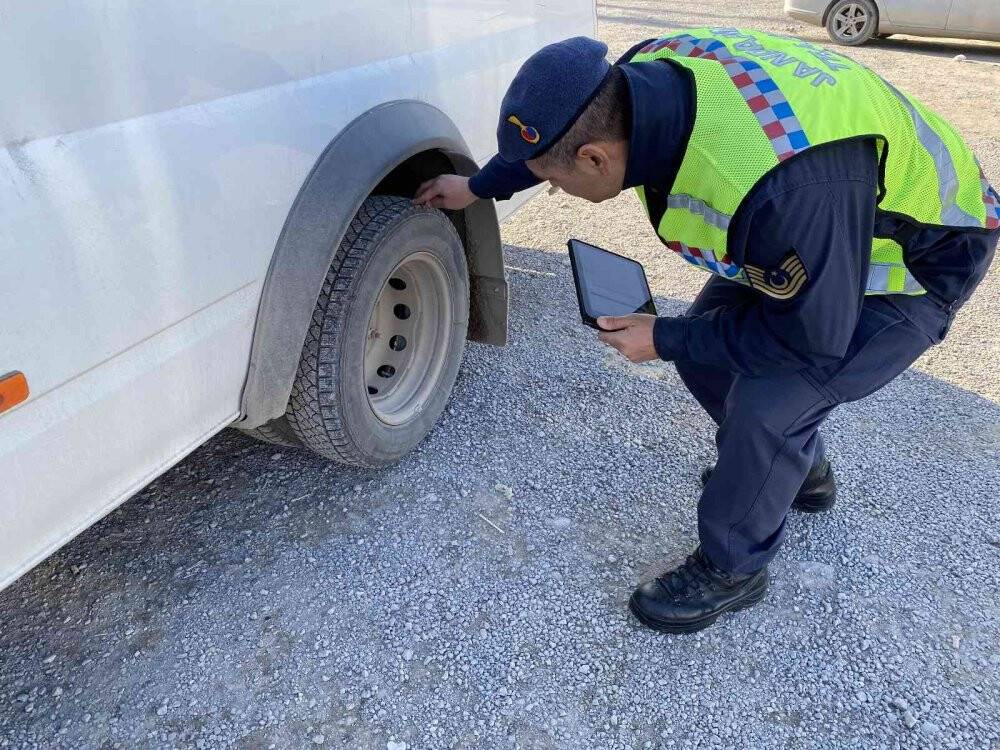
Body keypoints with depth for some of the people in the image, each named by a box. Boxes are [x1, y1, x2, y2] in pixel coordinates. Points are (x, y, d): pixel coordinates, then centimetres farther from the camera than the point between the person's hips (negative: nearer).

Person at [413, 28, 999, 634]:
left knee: (768, 406, -20)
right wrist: (478, 187, 16)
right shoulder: (644, 79, -20)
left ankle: (732, 569, 7)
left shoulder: (782, 184, -44)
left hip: (917, 261, -8)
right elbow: (561, 125, 4)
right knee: (703, 348, 6)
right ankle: (801, 471, 32)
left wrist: (664, 340, -21)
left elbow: (812, 340, -28)